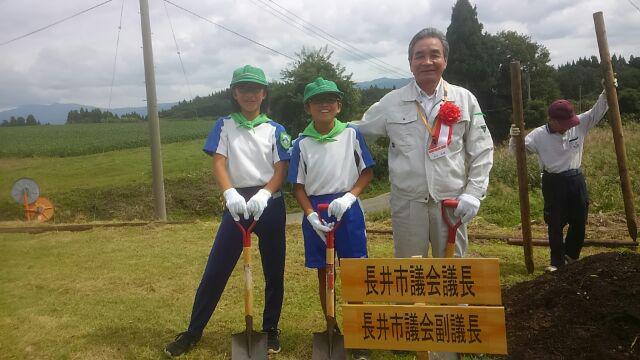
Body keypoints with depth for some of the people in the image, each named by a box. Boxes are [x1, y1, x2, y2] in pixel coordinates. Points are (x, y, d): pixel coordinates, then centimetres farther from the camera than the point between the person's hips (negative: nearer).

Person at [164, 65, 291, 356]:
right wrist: (230, 194, -26)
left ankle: (271, 330, 25)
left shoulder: (275, 130, 4)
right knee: (215, 269, 2)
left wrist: (263, 195, -22)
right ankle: (193, 331, 16)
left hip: (269, 204, 1)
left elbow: (281, 171, -2)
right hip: (237, 203, 0)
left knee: (274, 271, 8)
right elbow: (219, 163, -6)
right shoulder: (224, 126, 4)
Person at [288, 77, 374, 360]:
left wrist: (348, 197, -14)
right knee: (323, 274, 11)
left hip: (347, 209, -1)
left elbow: (367, 172, 1)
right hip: (315, 212, 1)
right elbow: (298, 186, 2)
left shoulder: (352, 134, -3)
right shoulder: (302, 143, -1)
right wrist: (311, 215, -11)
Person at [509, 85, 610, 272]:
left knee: (579, 221, 14)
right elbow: (517, 151, -13)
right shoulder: (539, 135, -12)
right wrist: (514, 138, -34)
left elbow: (597, 112, 2)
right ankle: (557, 261, 18)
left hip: (576, 180, 4)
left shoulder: (579, 125, -2)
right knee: (555, 224, 3)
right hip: (553, 183, -4)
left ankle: (572, 255, 38)